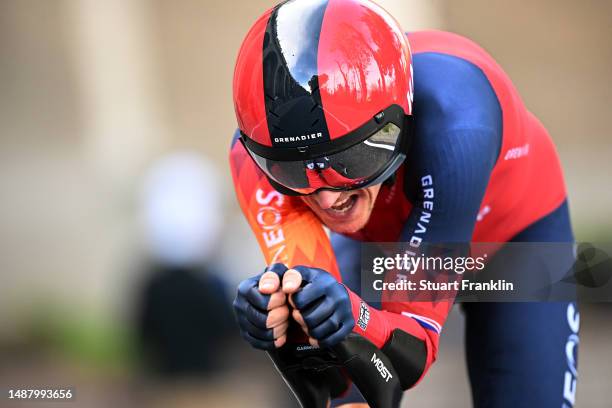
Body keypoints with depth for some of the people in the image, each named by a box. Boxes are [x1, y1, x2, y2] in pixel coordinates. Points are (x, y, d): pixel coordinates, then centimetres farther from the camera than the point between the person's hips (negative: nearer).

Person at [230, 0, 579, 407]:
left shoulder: (452, 131, -44)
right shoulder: (259, 154, -35)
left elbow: (414, 352, -39)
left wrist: (352, 322, -60)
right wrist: (282, 319, -60)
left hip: (514, 235, -2)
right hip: (374, 245, 2)